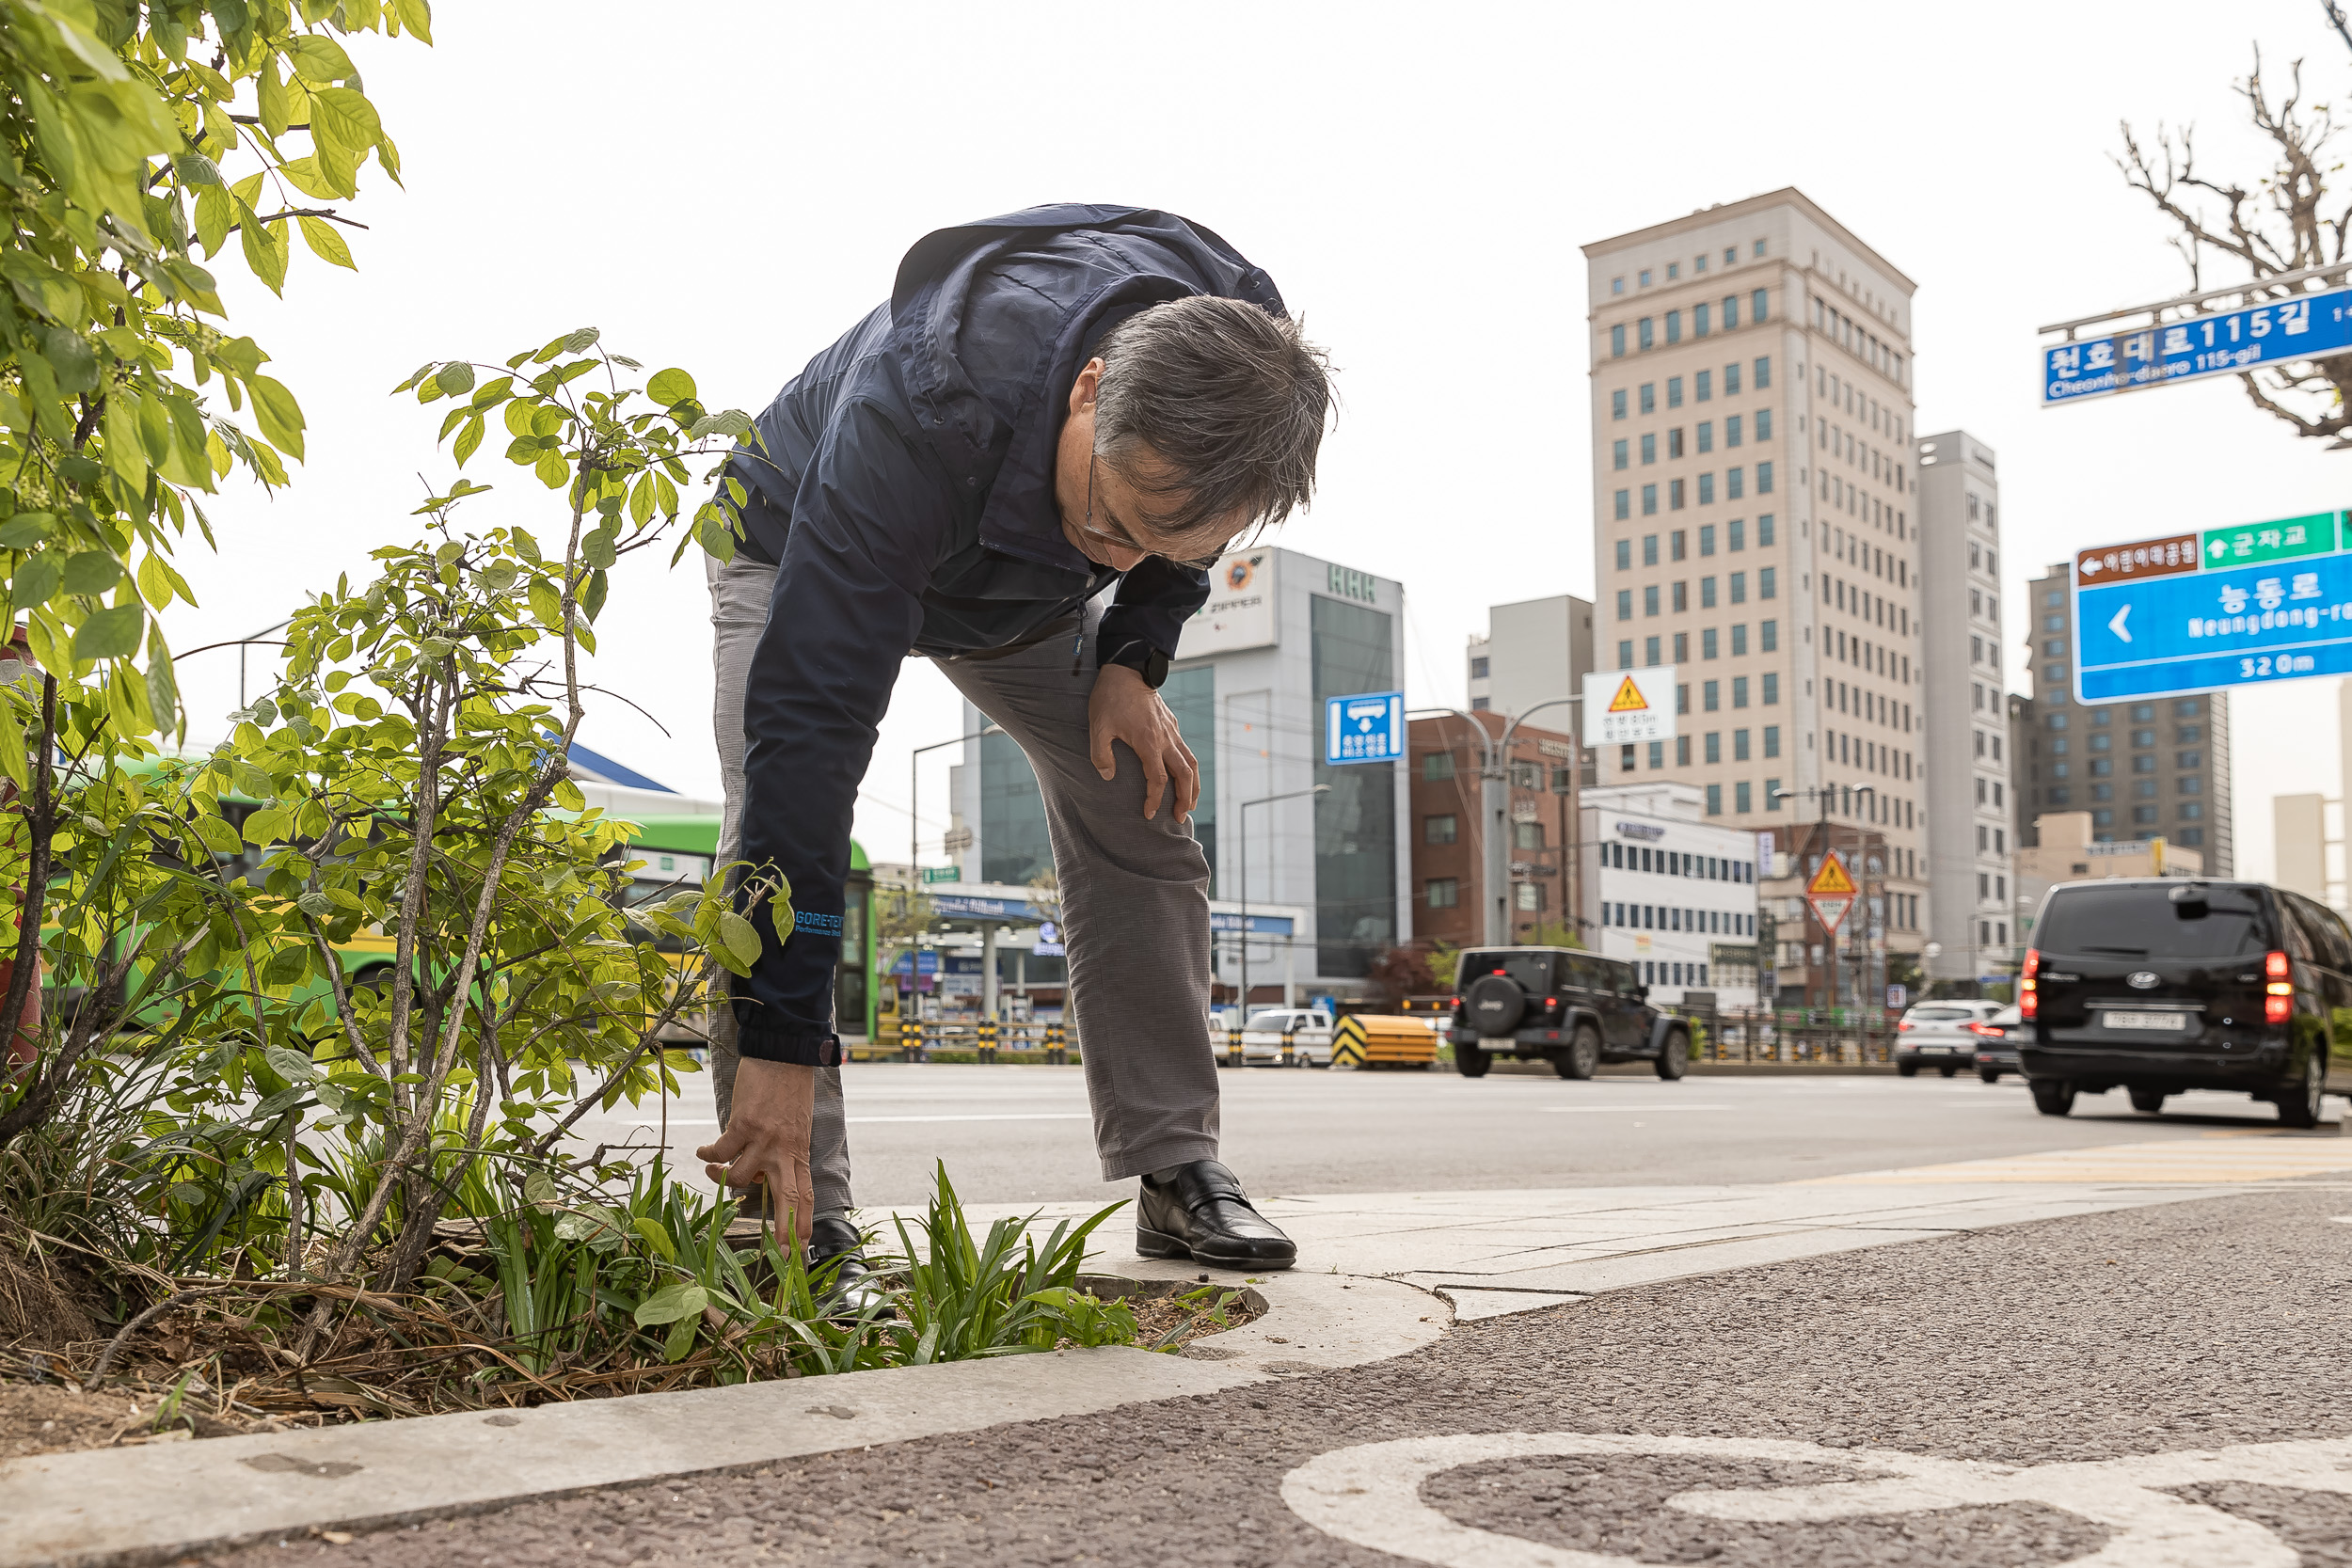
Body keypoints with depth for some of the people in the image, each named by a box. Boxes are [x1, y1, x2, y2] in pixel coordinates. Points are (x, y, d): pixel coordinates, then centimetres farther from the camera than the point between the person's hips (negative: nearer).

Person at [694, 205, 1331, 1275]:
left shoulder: (1239, 357, -31)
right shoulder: (919, 403, -47)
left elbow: (1183, 540, -2)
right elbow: (810, 721, -49)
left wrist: (1133, 655, -18)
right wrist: (779, 1045, -49)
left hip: (1026, 587, 4)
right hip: (803, 549, -4)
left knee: (1142, 820, -6)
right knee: (776, 828, -25)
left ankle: (1175, 1172, 4)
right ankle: (803, 1221, -18)